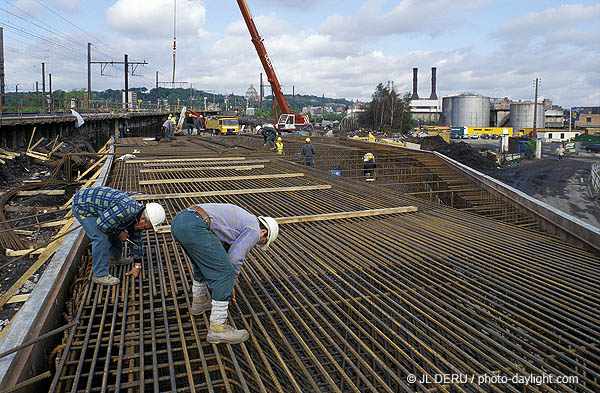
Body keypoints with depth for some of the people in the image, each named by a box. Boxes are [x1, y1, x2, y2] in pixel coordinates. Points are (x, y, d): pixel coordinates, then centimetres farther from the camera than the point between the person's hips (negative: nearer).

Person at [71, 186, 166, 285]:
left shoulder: (138, 215, -3)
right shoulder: (125, 210, -34)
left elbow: (136, 240, 7)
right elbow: (102, 224, -29)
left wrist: (137, 266, 10)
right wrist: (119, 233, -12)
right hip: (82, 205, -9)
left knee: (115, 231, 15)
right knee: (101, 237, -17)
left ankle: (115, 258, 36)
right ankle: (100, 275, -7)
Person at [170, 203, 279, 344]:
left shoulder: (240, 217, 34)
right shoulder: (254, 230, 7)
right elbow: (234, 259, 3)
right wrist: (230, 284, 22)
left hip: (178, 221, 10)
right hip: (195, 228, -10)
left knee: (203, 262, 32)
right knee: (225, 274, -2)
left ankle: (199, 301, 51)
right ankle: (217, 329, 5)